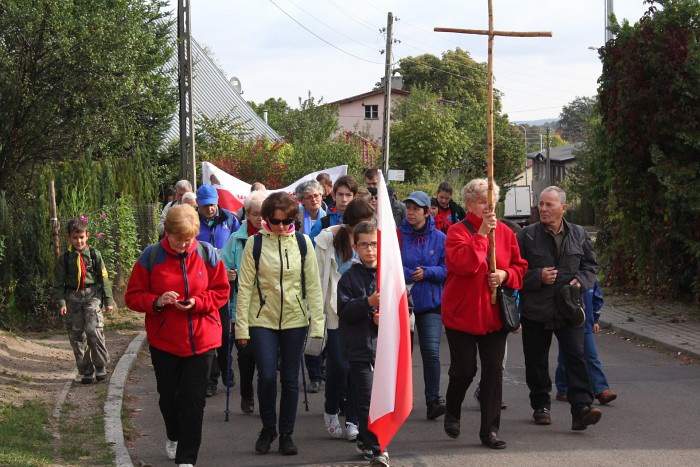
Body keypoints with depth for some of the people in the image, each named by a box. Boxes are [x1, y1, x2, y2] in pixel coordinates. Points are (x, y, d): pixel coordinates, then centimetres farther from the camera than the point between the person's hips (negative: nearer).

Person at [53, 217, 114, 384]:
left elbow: (104, 278, 6)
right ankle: (86, 371, 16)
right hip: (73, 298, 2)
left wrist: (108, 300, 4)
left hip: (92, 295, -2)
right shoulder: (64, 259, 3)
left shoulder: (94, 255, 1)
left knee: (94, 330, -17)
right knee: (76, 336, 5)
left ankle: (101, 367, 0)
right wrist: (61, 302, -6)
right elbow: (58, 282, 5)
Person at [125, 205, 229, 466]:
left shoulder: (207, 254, -4)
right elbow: (133, 296, -3)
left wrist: (197, 302, -17)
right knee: (168, 395, 16)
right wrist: (157, 302, -22)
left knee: (194, 400, -4)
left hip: (201, 341, -1)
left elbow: (221, 292, 1)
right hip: (163, 341, 1)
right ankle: (174, 437, 44)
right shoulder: (151, 256, -6)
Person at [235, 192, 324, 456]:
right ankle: (268, 429, 15)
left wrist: (317, 324, -2)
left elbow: (313, 286, 3)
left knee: (290, 379, 6)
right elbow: (245, 287, -3)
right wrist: (241, 327, -6)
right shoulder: (255, 243, -3)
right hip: (263, 320, -2)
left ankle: (286, 434, 18)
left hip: (295, 320, 2)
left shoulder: (302, 243, 1)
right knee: (267, 376, -7)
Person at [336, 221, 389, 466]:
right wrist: (369, 303, -20)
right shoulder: (349, 277, 2)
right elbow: (345, 311, -6)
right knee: (367, 400, -5)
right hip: (360, 348, -2)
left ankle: (366, 439, 29)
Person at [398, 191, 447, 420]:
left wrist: (426, 272, -13)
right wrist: (411, 275, -14)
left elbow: (448, 270, 1)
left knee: (431, 352, -11)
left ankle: (433, 401, -6)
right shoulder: (397, 236, 0)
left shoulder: (439, 238, 2)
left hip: (430, 302, 0)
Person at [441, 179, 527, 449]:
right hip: (462, 313, -3)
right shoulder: (458, 231, -8)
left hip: (495, 315, 3)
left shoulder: (505, 233, 5)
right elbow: (463, 264, -25)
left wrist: (506, 275, -10)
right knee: (464, 370, 3)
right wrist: (482, 234, -23)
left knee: (493, 371, 1)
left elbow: (520, 268, 10)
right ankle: (452, 412, 33)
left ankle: (490, 430, 9)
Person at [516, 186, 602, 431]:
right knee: (536, 362, 8)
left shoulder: (578, 234, 6)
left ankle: (581, 408, -15)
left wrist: (580, 281, -7)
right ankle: (540, 406, 25)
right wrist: (539, 277, -16)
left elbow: (591, 265, 13)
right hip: (536, 311, -1)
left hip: (569, 309, 1)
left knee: (576, 356, -11)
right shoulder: (527, 235, -2)